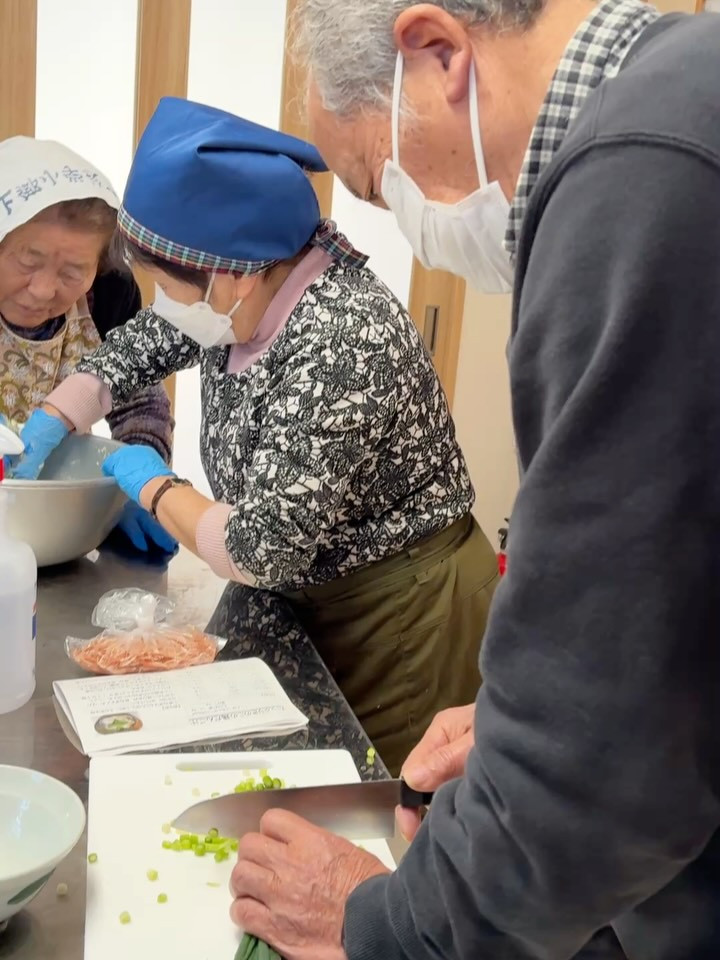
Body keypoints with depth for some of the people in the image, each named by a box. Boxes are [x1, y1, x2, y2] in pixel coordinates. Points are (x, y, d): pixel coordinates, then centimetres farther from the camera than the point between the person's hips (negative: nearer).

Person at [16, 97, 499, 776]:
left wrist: (152, 486, -16)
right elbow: (139, 344, 12)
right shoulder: (247, 290, -7)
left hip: (403, 615, -8)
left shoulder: (341, 349, -33)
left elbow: (260, 550, -32)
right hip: (313, 597, 8)